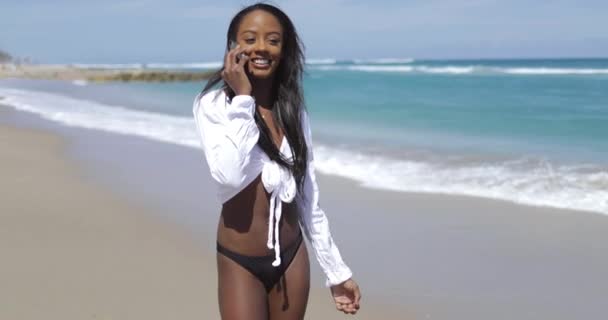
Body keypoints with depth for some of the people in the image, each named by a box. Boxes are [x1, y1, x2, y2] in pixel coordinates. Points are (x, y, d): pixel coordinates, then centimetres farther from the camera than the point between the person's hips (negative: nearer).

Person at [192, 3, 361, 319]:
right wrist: (242, 99, -20)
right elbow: (230, 177, -26)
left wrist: (336, 270, 9)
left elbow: (308, 198, 9)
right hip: (240, 262, -4)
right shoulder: (213, 104, -10)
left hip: (292, 257, 4)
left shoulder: (294, 112, 4)